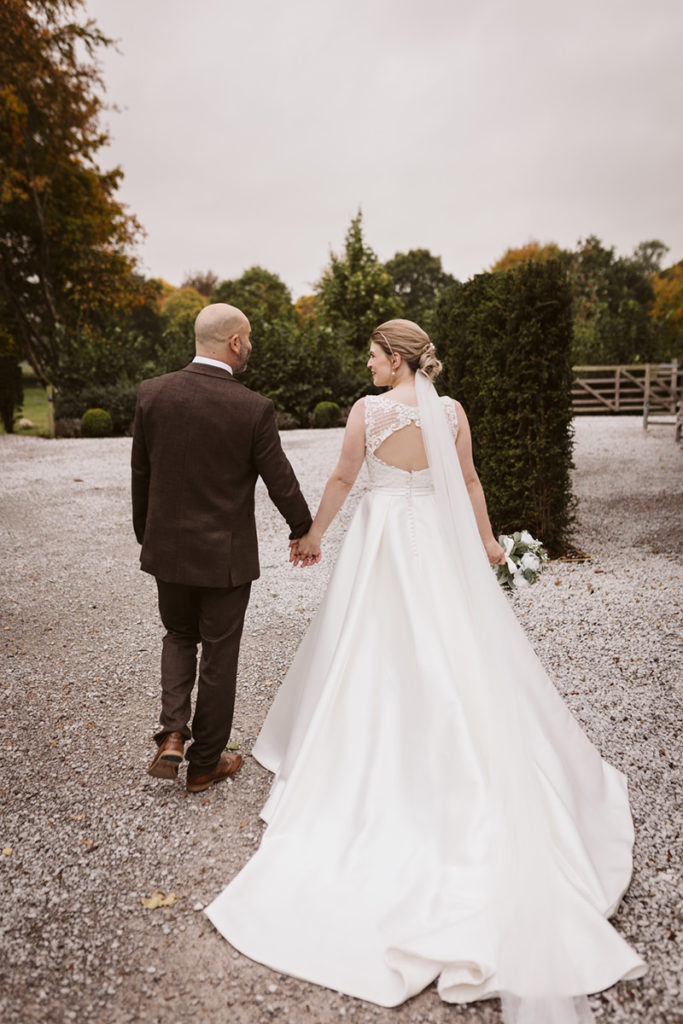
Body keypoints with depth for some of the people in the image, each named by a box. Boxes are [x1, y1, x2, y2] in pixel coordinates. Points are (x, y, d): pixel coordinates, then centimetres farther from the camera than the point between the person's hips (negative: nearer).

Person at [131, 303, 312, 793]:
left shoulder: (152, 393, -6)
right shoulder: (254, 408, -16)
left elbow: (140, 473, 3)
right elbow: (280, 481, -9)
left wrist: (146, 534, 16)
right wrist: (305, 531, 9)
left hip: (168, 548, 3)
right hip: (225, 555, -3)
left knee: (179, 636, 26)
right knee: (218, 655, 13)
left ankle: (172, 735, 11)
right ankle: (205, 762, 28)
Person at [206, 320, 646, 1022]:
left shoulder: (367, 410, -8)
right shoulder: (451, 410, -1)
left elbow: (342, 479, -2)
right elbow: (469, 483, 5)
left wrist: (313, 535, 10)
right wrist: (486, 542, 17)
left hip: (381, 539, -2)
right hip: (439, 541, 3)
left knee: (373, 648, 10)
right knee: (454, 647, 12)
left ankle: (373, 763, 21)